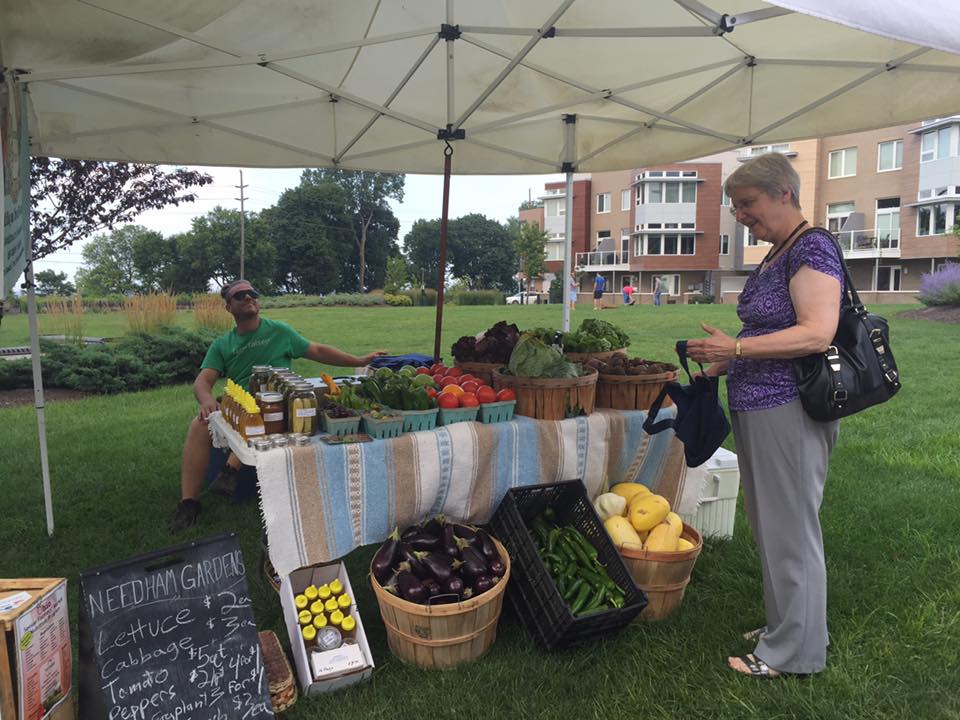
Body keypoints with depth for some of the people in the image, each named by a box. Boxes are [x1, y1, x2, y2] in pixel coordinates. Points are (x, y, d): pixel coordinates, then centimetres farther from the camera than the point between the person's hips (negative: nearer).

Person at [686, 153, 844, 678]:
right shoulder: (777, 254, 15)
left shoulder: (812, 248, -14)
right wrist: (723, 365, 13)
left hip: (788, 411, -10)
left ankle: (794, 652, 19)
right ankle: (783, 626, 35)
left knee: (788, 528, 2)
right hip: (758, 408, 10)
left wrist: (735, 347, -24)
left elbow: (817, 334, -24)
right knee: (770, 525, 18)